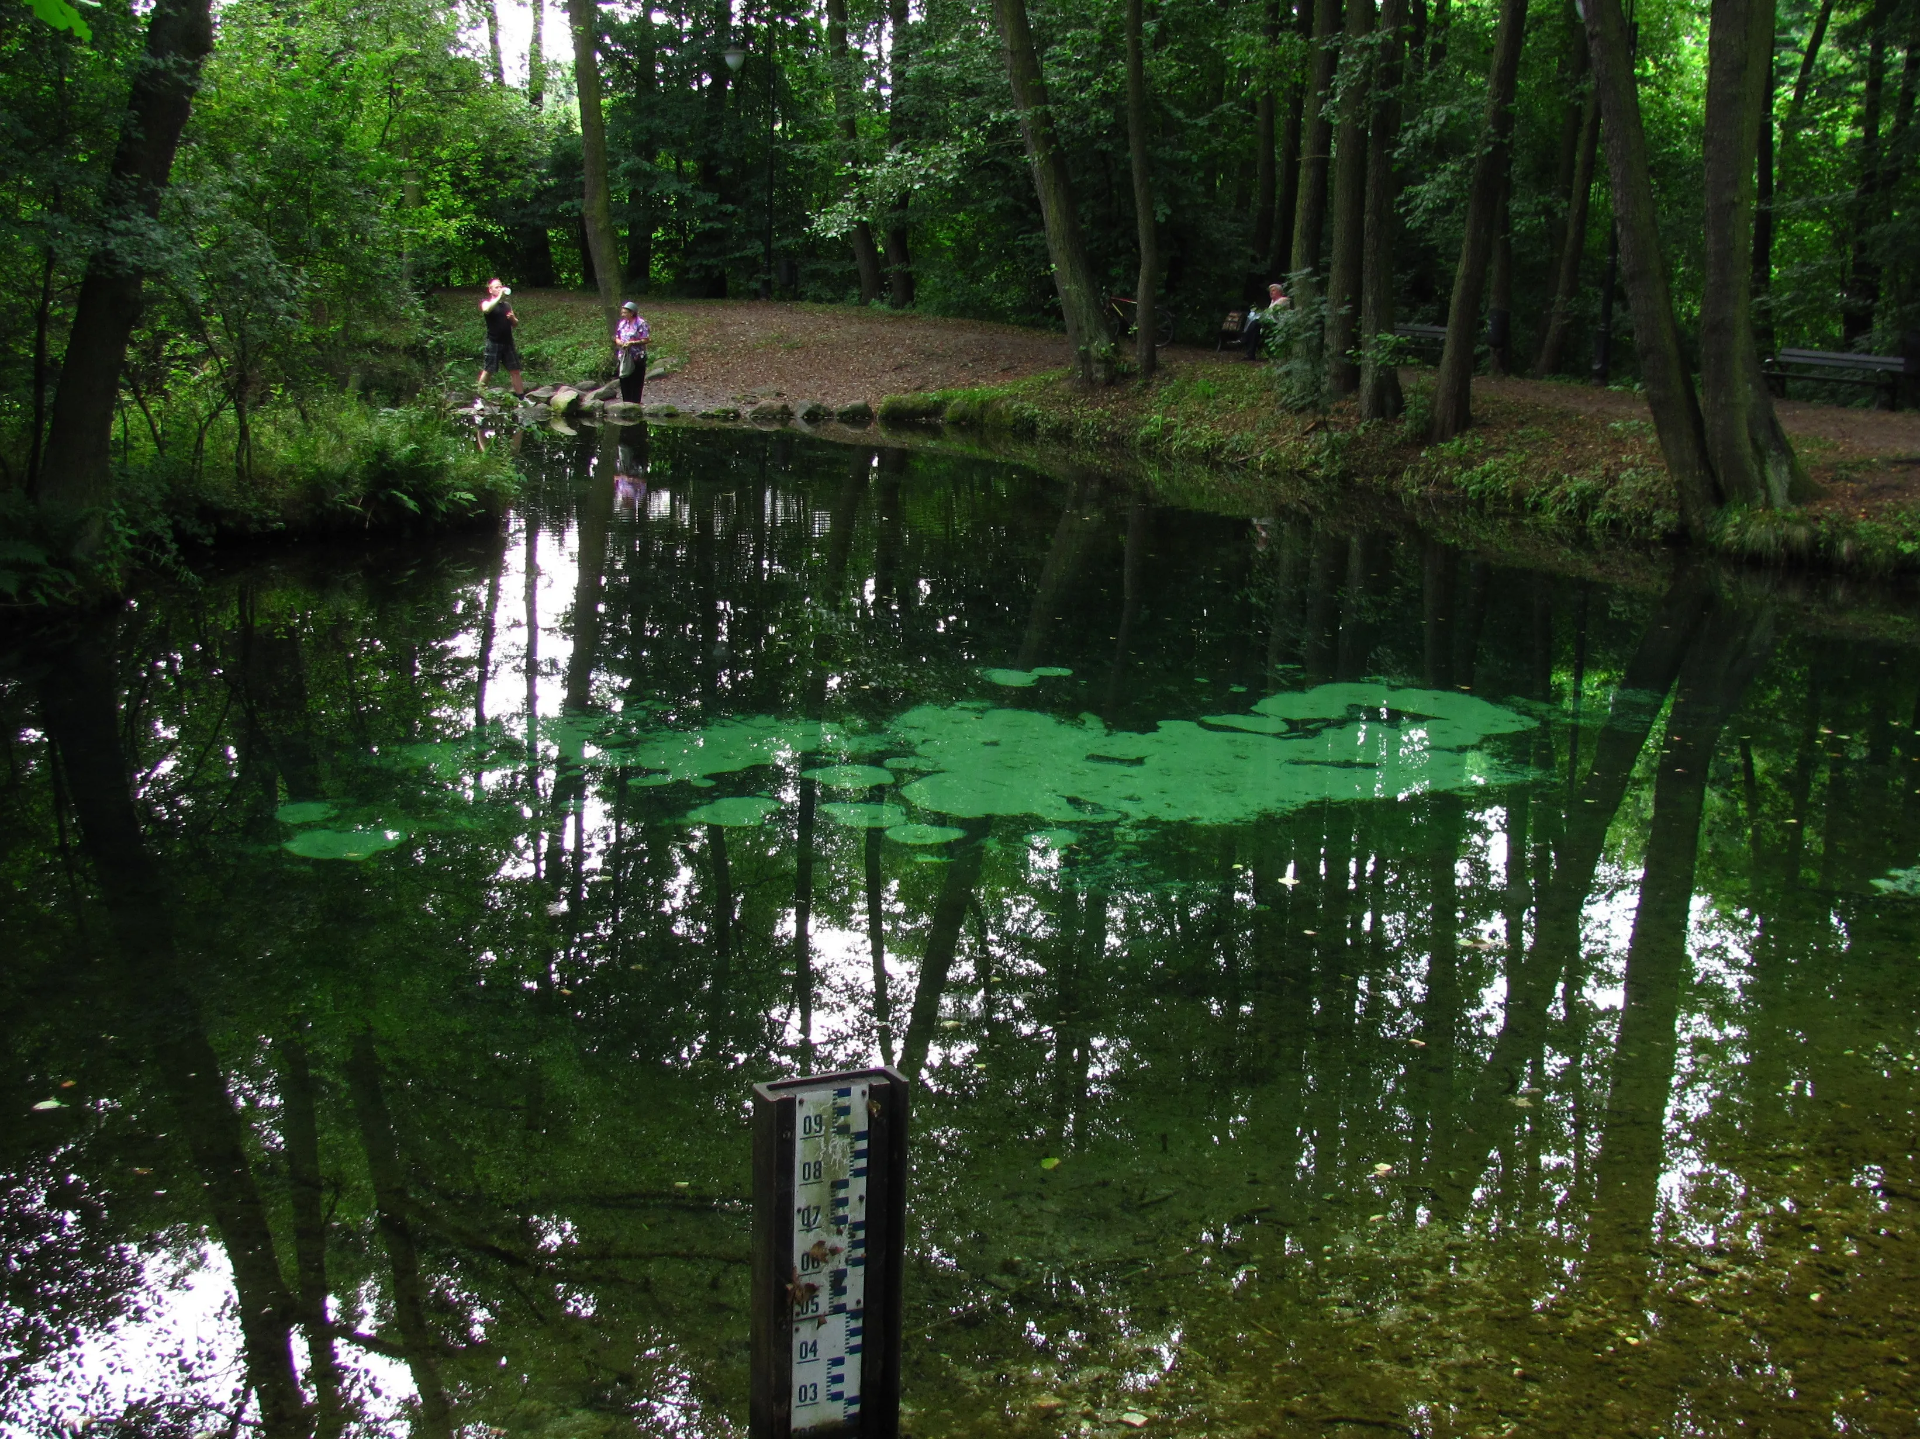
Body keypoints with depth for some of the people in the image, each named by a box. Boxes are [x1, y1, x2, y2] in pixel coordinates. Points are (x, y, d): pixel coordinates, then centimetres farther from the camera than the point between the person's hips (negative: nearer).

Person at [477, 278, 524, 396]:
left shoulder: (507, 305, 16)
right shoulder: (486, 303, 0)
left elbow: (515, 323, 20)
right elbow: (486, 309, -26)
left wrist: (512, 318, -3)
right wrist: (499, 297, -24)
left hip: (508, 343, 5)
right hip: (493, 343, -5)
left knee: (515, 370, 4)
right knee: (487, 370, -4)